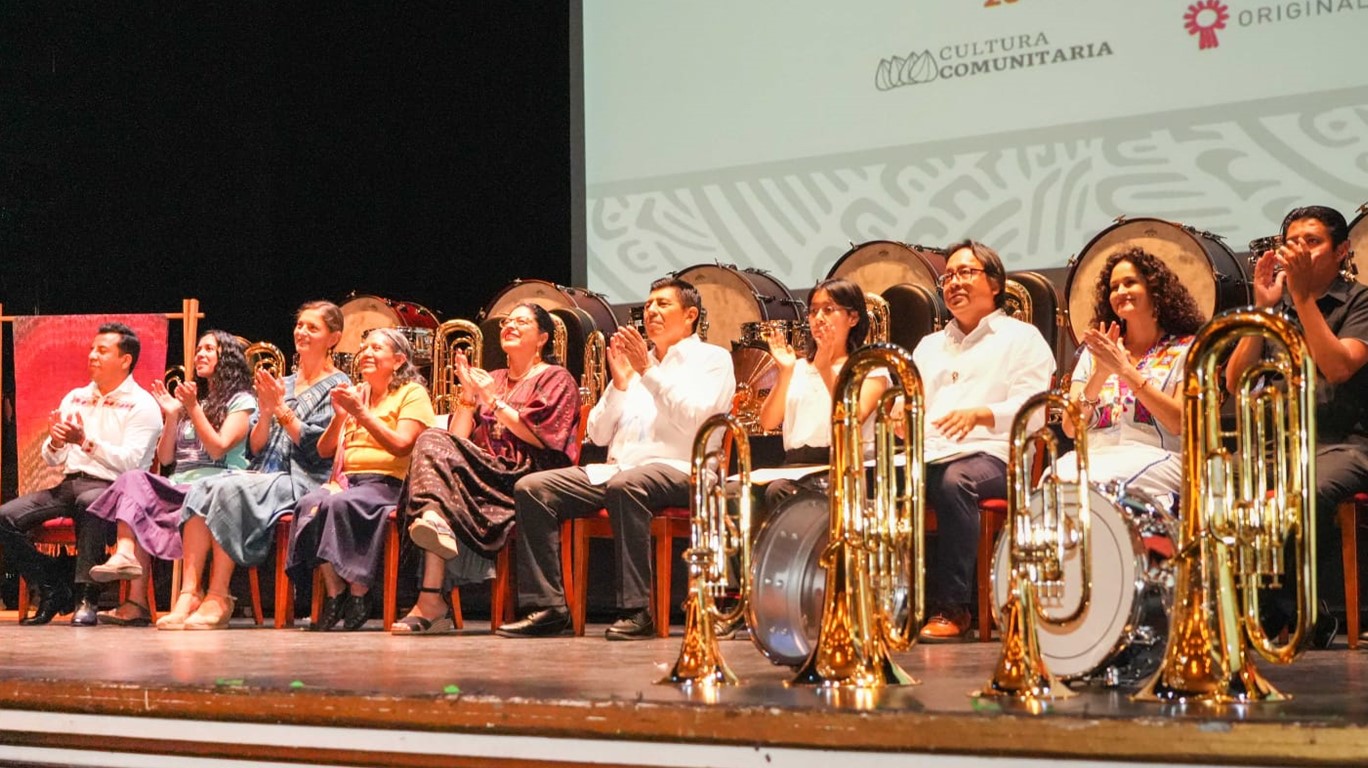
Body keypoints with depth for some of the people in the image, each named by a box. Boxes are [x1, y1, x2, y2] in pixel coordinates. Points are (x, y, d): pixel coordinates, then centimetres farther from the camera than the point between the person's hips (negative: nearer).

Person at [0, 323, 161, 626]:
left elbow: (129, 462, -14)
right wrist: (55, 443, -7)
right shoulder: (74, 398, 18)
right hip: (69, 484, 6)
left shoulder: (141, 405, -1)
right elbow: (53, 461, 16)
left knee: (90, 503, -42)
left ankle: (87, 597, -31)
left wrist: (86, 442, -24)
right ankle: (52, 591, -2)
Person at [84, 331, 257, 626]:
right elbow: (164, 459, 19)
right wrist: (172, 417, 7)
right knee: (134, 479, -25)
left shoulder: (241, 401, 9)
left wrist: (194, 408, -7)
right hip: (178, 486, 6)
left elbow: (218, 448, -6)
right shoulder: (189, 398, 27)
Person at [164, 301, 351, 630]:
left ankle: (218, 599, -32)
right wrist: (265, 413, -1)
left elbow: (318, 447, -7)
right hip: (264, 475, 6)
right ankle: (189, 593, -34)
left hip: (304, 482, -6)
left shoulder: (337, 387, 6)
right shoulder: (280, 384, 24)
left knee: (231, 490, -32)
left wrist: (282, 409, -8)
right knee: (202, 489, -24)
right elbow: (254, 449, 16)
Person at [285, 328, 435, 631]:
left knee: (342, 504, -36)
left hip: (386, 483, -5)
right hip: (345, 479, 5)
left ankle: (359, 592, -25)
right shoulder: (354, 394, 25)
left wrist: (361, 413, -9)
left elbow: (401, 445, -8)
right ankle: (334, 592, -25)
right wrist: (339, 416, 4)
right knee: (310, 503, -30)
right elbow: (324, 450, 21)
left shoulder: (412, 394, 8)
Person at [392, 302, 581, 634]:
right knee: (434, 442, -28)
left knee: (433, 446, -27)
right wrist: (468, 394, 4)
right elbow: (458, 437, 17)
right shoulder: (490, 380, 27)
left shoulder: (556, 380, 10)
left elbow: (539, 436, -7)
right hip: (488, 476, 6)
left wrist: (492, 400, -4)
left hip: (527, 479, -6)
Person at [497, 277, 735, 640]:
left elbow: (693, 420, -11)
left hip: (679, 470, -6)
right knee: (530, 488, -13)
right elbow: (598, 434, 16)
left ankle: (637, 611, -36)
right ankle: (547, 607, -16)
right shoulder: (635, 363, 23)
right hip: (617, 469, 6)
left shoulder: (712, 359, 7)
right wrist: (620, 382, 3)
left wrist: (648, 371, -11)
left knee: (625, 486, -40)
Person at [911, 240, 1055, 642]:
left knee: (954, 482, -40)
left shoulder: (1021, 338, 11)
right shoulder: (930, 346, 30)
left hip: (990, 455, -5)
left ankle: (951, 607, -33)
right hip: (929, 456, 5)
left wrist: (979, 414, -22)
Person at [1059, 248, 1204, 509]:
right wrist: (1100, 375, -6)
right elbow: (1070, 427, 10)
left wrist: (1125, 370, -10)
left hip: (1156, 458, -3)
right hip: (1094, 456, 3)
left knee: (1095, 481, -37)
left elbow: (1180, 424, -6)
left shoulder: (1186, 349, 9)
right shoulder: (1093, 352, 21)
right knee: (1058, 476, -34)